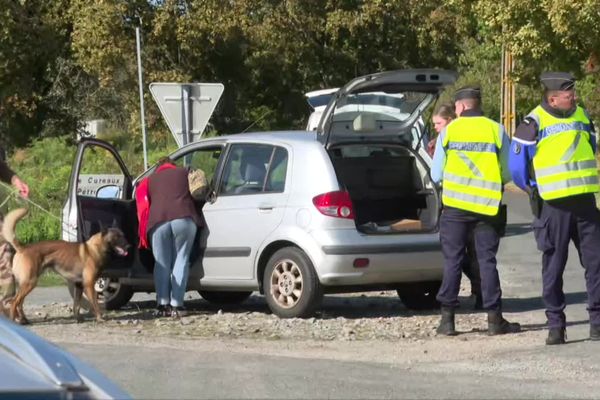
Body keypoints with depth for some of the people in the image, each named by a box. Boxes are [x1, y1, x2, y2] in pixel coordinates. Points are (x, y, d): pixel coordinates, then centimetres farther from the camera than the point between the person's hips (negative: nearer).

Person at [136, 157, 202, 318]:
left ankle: (163, 304, 4)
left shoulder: (148, 181, 27)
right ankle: (177, 305, -1)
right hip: (184, 219, -1)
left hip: (159, 222, 1)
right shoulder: (185, 173, 26)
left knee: (162, 264, 10)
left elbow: (143, 207, 25)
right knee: (180, 262, 5)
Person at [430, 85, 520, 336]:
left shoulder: (448, 131, 0)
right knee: (487, 261, 6)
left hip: (455, 205, 0)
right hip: (486, 207, 0)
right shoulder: (496, 131, 0)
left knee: (452, 261, 7)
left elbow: (436, 175, 3)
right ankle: (494, 318, 4)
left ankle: (447, 317, 6)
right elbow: (508, 174, 2)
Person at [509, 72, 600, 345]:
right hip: (553, 207, -5)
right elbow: (517, 168, -3)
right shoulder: (533, 124, -8)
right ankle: (555, 325, 8)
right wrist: (536, 191, 4)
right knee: (553, 267, 1)